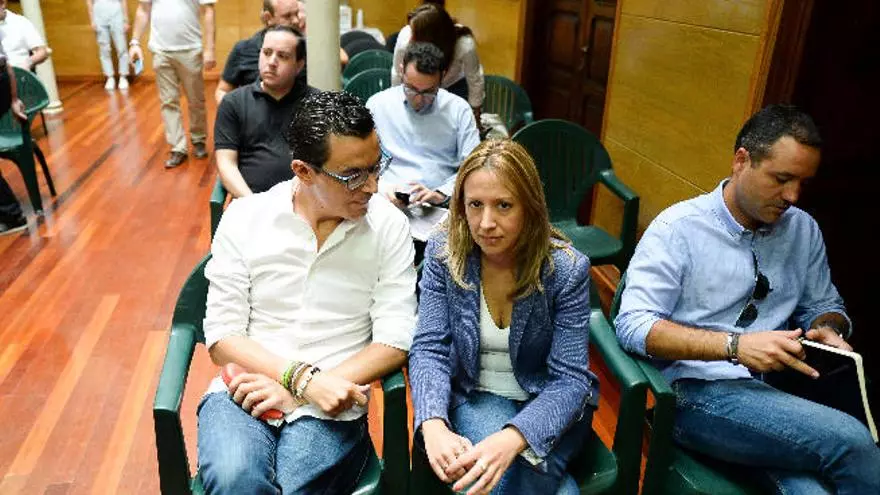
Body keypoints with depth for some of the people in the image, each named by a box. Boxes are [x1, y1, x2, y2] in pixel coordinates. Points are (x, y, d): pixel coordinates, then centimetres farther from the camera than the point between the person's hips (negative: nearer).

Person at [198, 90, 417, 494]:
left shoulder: (388, 226, -2)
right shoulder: (244, 217, 0)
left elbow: (394, 342, -6)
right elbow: (222, 337, -1)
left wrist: (299, 393, -12)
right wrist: (303, 376, -17)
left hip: (330, 405, 0)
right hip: (245, 391, 1)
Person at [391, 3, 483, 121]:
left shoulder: (465, 45, -39)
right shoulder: (405, 38, -35)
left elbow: (475, 81, -20)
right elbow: (397, 75, -15)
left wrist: (474, 114, -6)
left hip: (454, 86, 0)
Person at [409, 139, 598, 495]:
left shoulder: (567, 269, -18)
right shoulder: (443, 252, -12)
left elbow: (569, 378, -18)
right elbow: (429, 349, -11)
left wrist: (513, 439, -37)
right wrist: (433, 425, -32)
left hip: (548, 402, -1)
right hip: (475, 397, 1)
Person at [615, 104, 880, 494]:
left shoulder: (804, 230, 11)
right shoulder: (677, 228, -7)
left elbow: (824, 305, 23)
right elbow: (632, 326, -14)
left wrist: (828, 331, -2)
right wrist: (735, 345, -23)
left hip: (776, 390, 5)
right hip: (697, 392, -4)